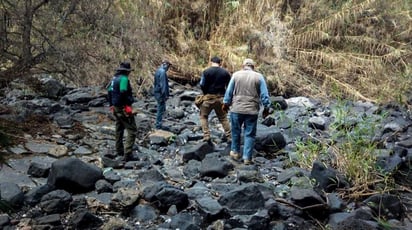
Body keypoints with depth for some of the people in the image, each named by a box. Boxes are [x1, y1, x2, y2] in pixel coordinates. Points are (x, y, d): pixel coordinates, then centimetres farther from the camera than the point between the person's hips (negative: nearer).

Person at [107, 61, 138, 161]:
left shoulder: (114, 78, 11)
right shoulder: (124, 78, -17)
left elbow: (109, 91, 16)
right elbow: (123, 92, -28)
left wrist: (111, 104, 22)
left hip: (116, 108, 10)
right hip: (123, 108, -10)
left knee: (119, 129, 23)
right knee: (132, 130, -7)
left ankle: (119, 150, 35)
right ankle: (127, 154, -12)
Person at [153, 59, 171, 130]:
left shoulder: (158, 71, 14)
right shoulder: (162, 72, -18)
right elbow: (163, 84, -22)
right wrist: (165, 95, -20)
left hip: (157, 92, 10)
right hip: (160, 93, -10)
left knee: (161, 108, 18)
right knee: (161, 109, -3)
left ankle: (158, 124, 23)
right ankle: (158, 125, 2)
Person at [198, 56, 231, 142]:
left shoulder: (206, 72, -7)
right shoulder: (225, 72, 2)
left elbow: (202, 85, -8)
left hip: (208, 97, -3)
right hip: (221, 98, 3)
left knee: (203, 116, 13)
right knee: (223, 118, 14)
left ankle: (206, 136, 1)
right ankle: (229, 137, 12)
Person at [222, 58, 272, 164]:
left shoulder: (236, 74, 1)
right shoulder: (259, 77, 0)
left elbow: (229, 91, 4)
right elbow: (264, 95, -1)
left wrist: (226, 103, 14)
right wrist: (266, 108, 7)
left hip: (236, 109, 1)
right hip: (252, 111, -1)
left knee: (236, 131, 17)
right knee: (250, 134, 5)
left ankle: (235, 152, 28)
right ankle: (247, 157, 4)